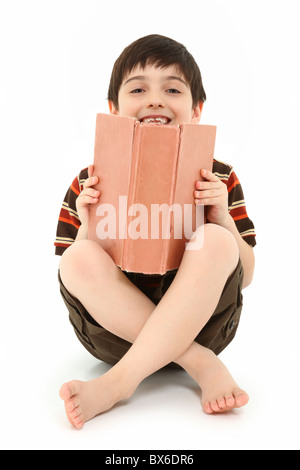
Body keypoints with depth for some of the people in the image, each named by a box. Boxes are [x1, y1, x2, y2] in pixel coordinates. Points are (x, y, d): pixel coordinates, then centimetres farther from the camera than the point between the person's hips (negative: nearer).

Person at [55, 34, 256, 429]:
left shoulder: (219, 180, 4)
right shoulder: (89, 184, 3)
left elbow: (245, 276, 4)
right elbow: (70, 277, 3)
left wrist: (222, 216, -12)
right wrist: (87, 225, -16)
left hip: (199, 321, 0)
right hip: (115, 331, 1)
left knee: (215, 243, -27)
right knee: (80, 258, -26)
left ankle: (119, 381, -24)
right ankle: (203, 365, -21)